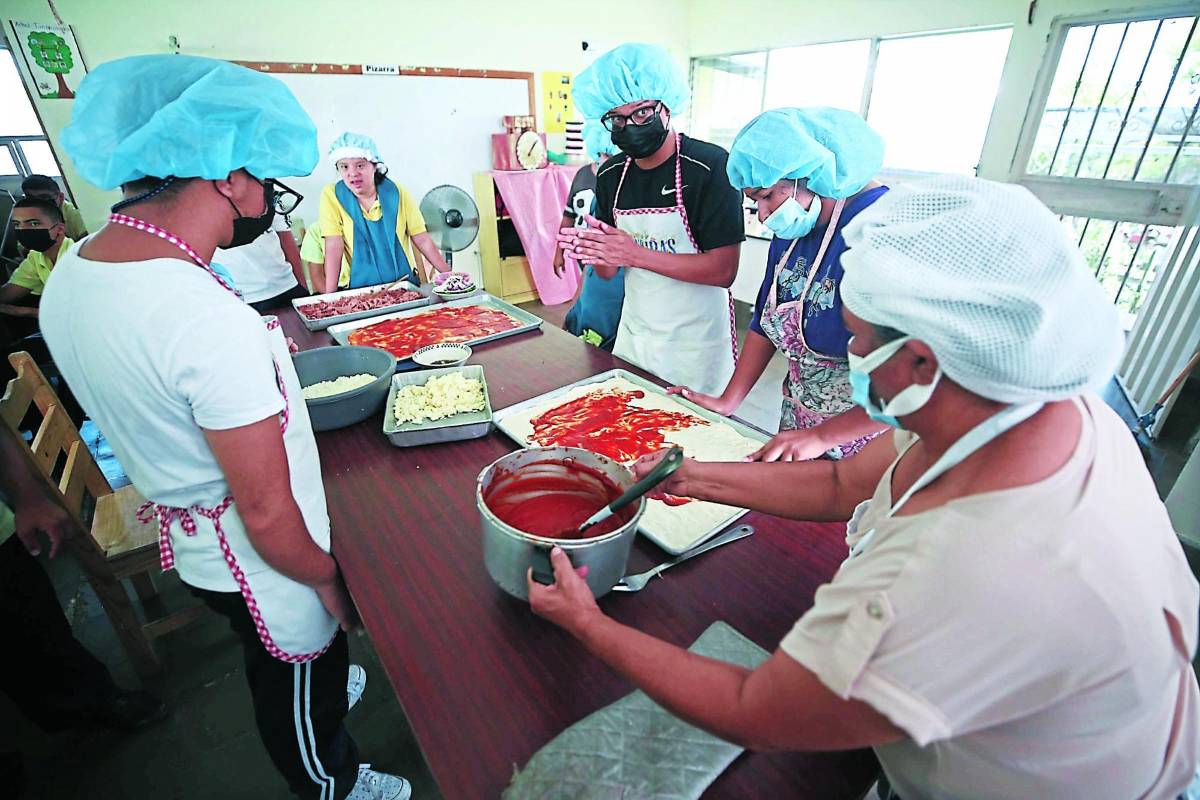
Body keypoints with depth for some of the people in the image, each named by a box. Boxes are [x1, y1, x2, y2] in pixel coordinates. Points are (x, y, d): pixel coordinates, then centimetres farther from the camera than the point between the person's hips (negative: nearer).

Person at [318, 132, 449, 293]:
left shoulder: (396, 192, -1)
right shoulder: (332, 195, -3)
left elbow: (422, 239, 1)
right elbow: (334, 248, -8)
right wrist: (329, 296, -15)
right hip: (360, 289, -1)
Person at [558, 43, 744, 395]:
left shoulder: (711, 165, -15)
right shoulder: (611, 175, 2)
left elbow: (723, 270, -20)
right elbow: (608, 271, 6)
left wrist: (637, 254, -25)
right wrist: (595, 254, -17)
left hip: (695, 344, -5)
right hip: (632, 336, 6)